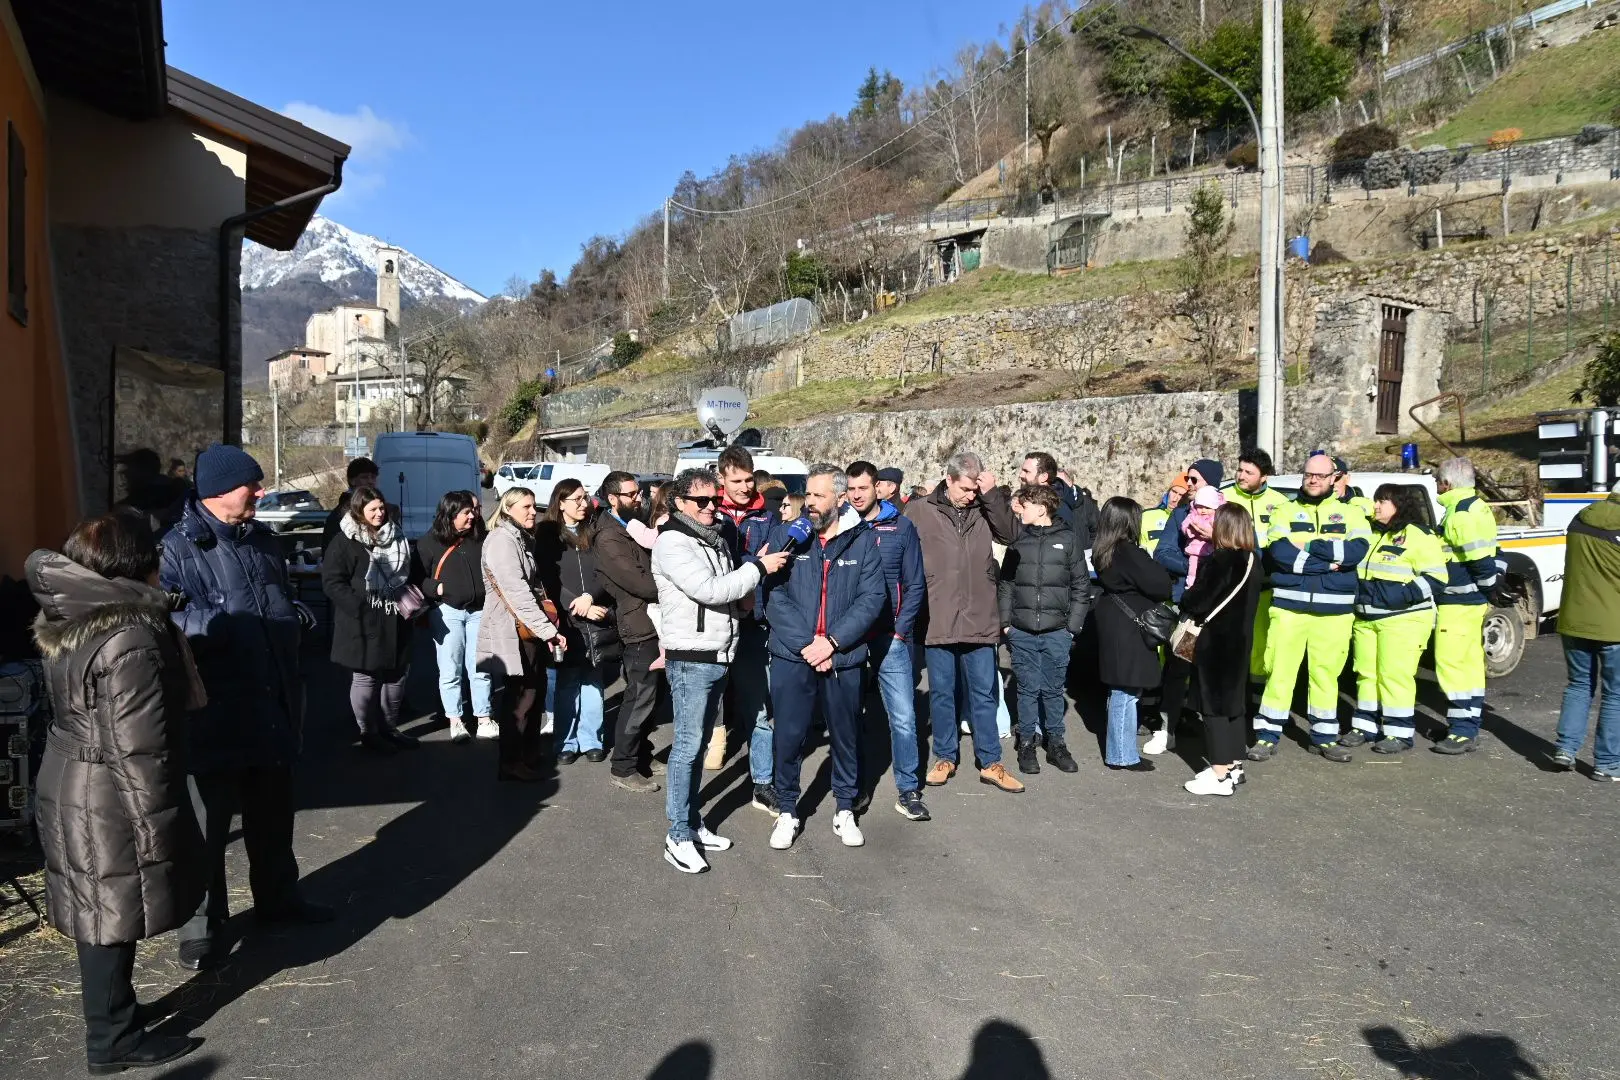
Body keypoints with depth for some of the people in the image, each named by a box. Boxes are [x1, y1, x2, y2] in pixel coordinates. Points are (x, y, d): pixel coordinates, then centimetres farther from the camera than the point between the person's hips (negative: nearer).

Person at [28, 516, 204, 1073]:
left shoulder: (66, 622, 2)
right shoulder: (133, 640, -25)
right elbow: (139, 751, -23)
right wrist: (156, 828, -17)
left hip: (69, 788, 9)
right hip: (111, 803, -9)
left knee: (98, 913, 20)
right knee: (113, 918, 6)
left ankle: (111, 1014, 35)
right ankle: (115, 1039, 20)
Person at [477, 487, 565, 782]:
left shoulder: (523, 539, 18)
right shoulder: (501, 540, -12)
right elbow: (516, 591, -21)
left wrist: (546, 627, 12)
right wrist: (547, 629, -22)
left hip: (530, 629, 9)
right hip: (512, 629, -9)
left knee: (535, 691, 12)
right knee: (521, 694, -5)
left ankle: (527, 755, 22)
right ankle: (510, 763, 4)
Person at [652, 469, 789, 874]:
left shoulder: (717, 539, 13)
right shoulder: (673, 543, -13)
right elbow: (709, 591, -23)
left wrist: (754, 568, 4)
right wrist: (758, 567, -16)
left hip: (720, 657, 8)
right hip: (691, 660, -8)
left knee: (698, 743, 15)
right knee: (687, 746, -4)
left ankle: (692, 822, 25)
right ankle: (678, 837, 3)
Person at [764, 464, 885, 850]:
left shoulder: (863, 541, -1)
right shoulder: (786, 536, -1)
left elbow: (872, 598, -7)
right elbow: (774, 596, -7)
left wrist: (831, 642, -15)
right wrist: (806, 644, -16)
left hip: (843, 658, 0)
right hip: (792, 657, 0)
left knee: (846, 737, 13)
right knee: (789, 737, 7)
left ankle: (845, 810, 32)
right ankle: (787, 812, 25)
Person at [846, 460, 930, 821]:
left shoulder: (901, 527, 3)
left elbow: (915, 585, 2)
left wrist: (900, 630, -6)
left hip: (890, 639, -1)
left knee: (903, 717, -2)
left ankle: (908, 790, 11)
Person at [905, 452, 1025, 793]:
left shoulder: (983, 509, 6)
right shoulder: (919, 511, -2)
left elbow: (1009, 534, -9)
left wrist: (993, 495, -15)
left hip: (979, 620, 2)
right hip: (937, 621, -2)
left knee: (984, 693, 10)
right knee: (941, 693, 11)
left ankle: (990, 763, 20)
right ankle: (945, 757, 26)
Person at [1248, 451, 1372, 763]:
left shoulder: (1350, 513, 9)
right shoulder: (1287, 512, 8)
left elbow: (1357, 550, -10)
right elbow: (1279, 553, -9)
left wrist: (1309, 545, -13)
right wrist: (1327, 563, -15)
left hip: (1334, 609, 1)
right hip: (1289, 605, 0)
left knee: (1326, 673, 6)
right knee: (1280, 671, -2)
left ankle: (1324, 737, 19)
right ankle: (1267, 735, 5)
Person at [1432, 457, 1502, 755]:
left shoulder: (1460, 514, -19)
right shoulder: (1477, 507, 14)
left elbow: (1482, 560, -23)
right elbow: (1490, 557, 18)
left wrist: (1488, 590, -11)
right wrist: (1489, 591, 16)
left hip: (1458, 603, -11)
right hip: (1474, 602, 11)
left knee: (1451, 664, -7)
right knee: (1471, 664, 14)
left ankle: (1463, 731, -5)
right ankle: (1468, 727, 21)